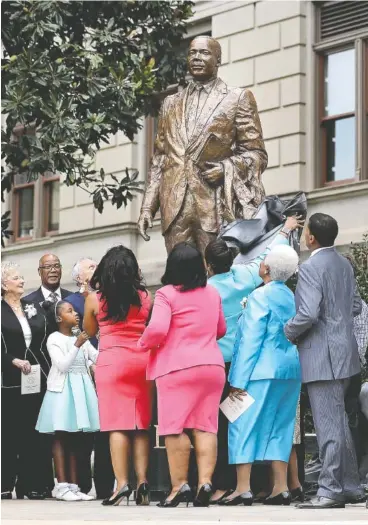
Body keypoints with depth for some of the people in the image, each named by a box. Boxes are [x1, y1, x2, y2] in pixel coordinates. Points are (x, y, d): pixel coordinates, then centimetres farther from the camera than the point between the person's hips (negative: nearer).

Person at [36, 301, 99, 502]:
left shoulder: (81, 337, 13)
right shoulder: (54, 339, -4)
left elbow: (97, 358, 6)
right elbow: (62, 365, -13)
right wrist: (76, 346, -20)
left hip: (80, 389, 5)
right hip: (62, 389, -5)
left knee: (74, 438, 6)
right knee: (61, 437, -5)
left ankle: (73, 485, 8)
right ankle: (62, 486, -7)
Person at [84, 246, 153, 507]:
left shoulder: (95, 299, 0)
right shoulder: (145, 297, 3)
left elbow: (90, 331, 15)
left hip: (111, 361, -2)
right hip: (141, 361, 2)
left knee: (117, 425, -4)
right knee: (141, 425, 7)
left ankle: (122, 483, -12)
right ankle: (143, 481, 1)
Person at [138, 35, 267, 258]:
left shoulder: (238, 98, 8)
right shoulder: (172, 103, 21)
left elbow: (256, 154, 4)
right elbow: (159, 158, 19)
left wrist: (226, 168, -15)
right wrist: (148, 207, 10)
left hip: (217, 208, -4)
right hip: (175, 210, 4)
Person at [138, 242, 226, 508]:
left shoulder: (167, 294, -8)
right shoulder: (213, 293, 11)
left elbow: (157, 329, -19)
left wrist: (144, 344, 0)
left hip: (177, 366, -5)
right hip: (212, 364, 5)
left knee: (175, 427, -1)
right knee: (206, 427, 4)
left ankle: (180, 485, -4)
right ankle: (205, 481, -5)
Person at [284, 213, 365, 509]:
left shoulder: (311, 268, -16)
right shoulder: (344, 264, 10)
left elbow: (307, 314, -23)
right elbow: (356, 306, 17)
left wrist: (286, 335, -8)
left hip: (322, 355, -9)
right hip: (344, 353, 9)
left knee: (329, 425, -7)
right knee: (339, 422, 16)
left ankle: (331, 491, -5)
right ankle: (350, 486, 22)